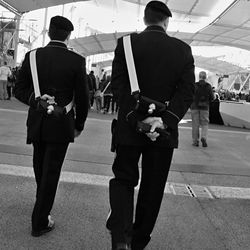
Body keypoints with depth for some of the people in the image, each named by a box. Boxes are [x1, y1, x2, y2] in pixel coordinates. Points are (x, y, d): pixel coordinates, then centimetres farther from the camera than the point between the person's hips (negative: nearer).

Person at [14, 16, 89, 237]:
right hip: (61, 125, -3)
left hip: (37, 123, 4)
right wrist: (79, 125, 4)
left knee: (40, 167, 23)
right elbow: (83, 97, -7)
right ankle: (40, 222, 11)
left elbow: (19, 89, -4)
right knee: (51, 171, 5)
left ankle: (42, 206, 45)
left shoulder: (33, 56, -2)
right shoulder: (77, 61, -11)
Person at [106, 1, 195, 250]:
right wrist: (165, 120, -15)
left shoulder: (126, 43, -2)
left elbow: (118, 84, -12)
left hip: (129, 127, -1)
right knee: (152, 189, 15)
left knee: (123, 179, 15)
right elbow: (187, 91, -8)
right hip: (165, 131, 1)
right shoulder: (183, 49, 2)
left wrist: (137, 118, -16)